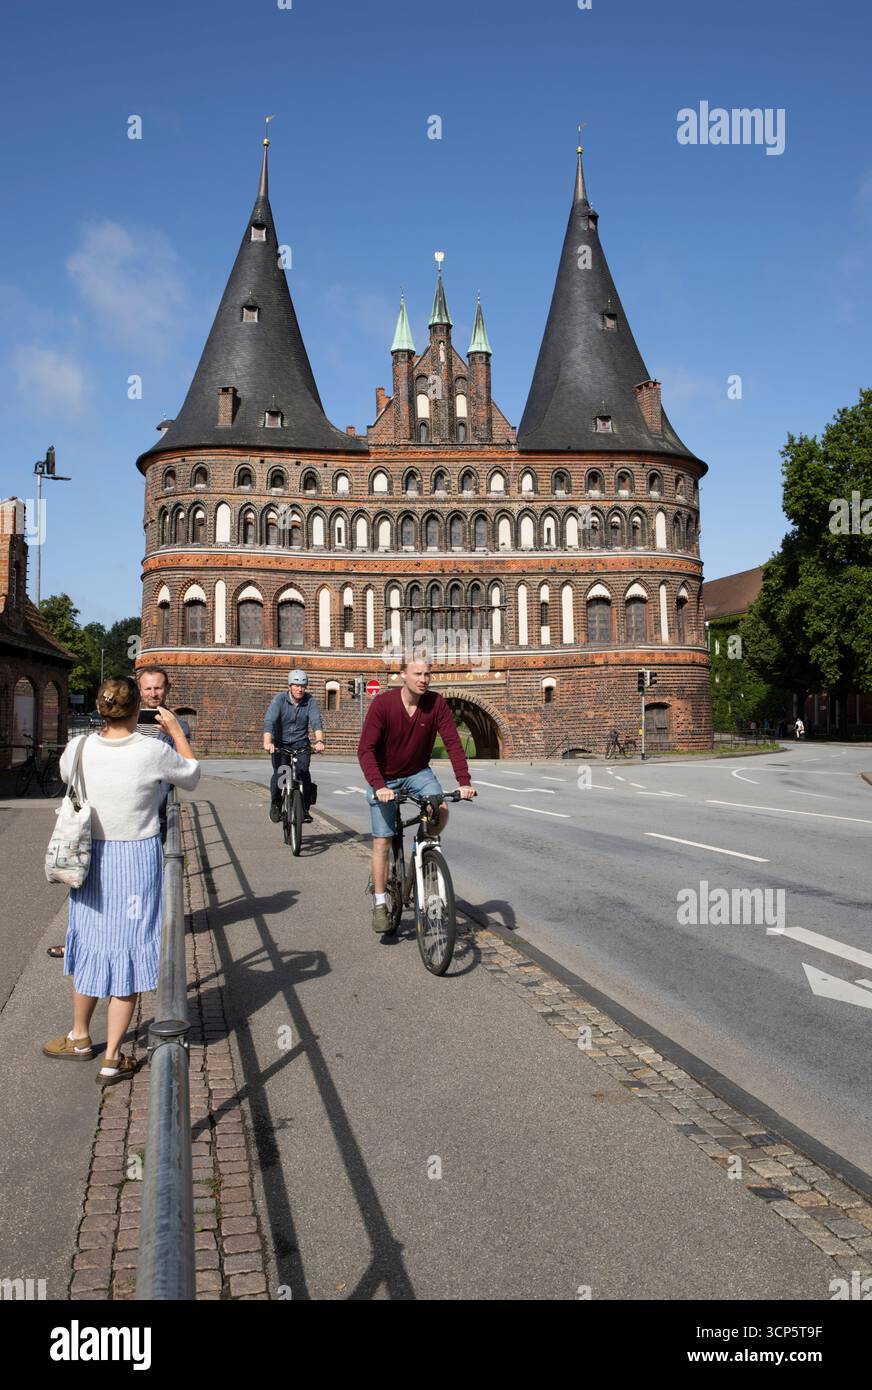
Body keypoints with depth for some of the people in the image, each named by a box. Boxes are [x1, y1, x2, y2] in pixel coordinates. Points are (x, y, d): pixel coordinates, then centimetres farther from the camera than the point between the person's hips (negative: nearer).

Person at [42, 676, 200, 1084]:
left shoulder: (78, 748, -8)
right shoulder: (153, 751, -16)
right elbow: (192, 776, 3)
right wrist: (176, 730, 11)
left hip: (90, 857, 3)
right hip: (138, 858, -3)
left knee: (88, 943, 21)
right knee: (128, 951, 7)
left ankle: (80, 1038, 39)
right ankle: (112, 1059, 14)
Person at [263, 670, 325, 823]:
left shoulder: (310, 701, -10)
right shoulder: (279, 699, -16)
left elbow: (316, 721, -24)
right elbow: (269, 720, -29)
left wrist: (319, 741, -43)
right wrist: (267, 742, -46)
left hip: (301, 743, 1)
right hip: (280, 743, -1)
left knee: (303, 773, -17)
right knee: (279, 774, -15)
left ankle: (305, 809, -2)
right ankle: (275, 804, 12)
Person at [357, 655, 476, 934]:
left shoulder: (436, 704, -16)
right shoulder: (382, 704, -23)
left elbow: (453, 743, -18)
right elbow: (366, 749, -26)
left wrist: (464, 782, -30)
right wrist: (378, 786, -38)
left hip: (418, 772, 2)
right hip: (384, 778, -2)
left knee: (441, 810, -25)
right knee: (382, 840, -4)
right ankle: (380, 903, 8)